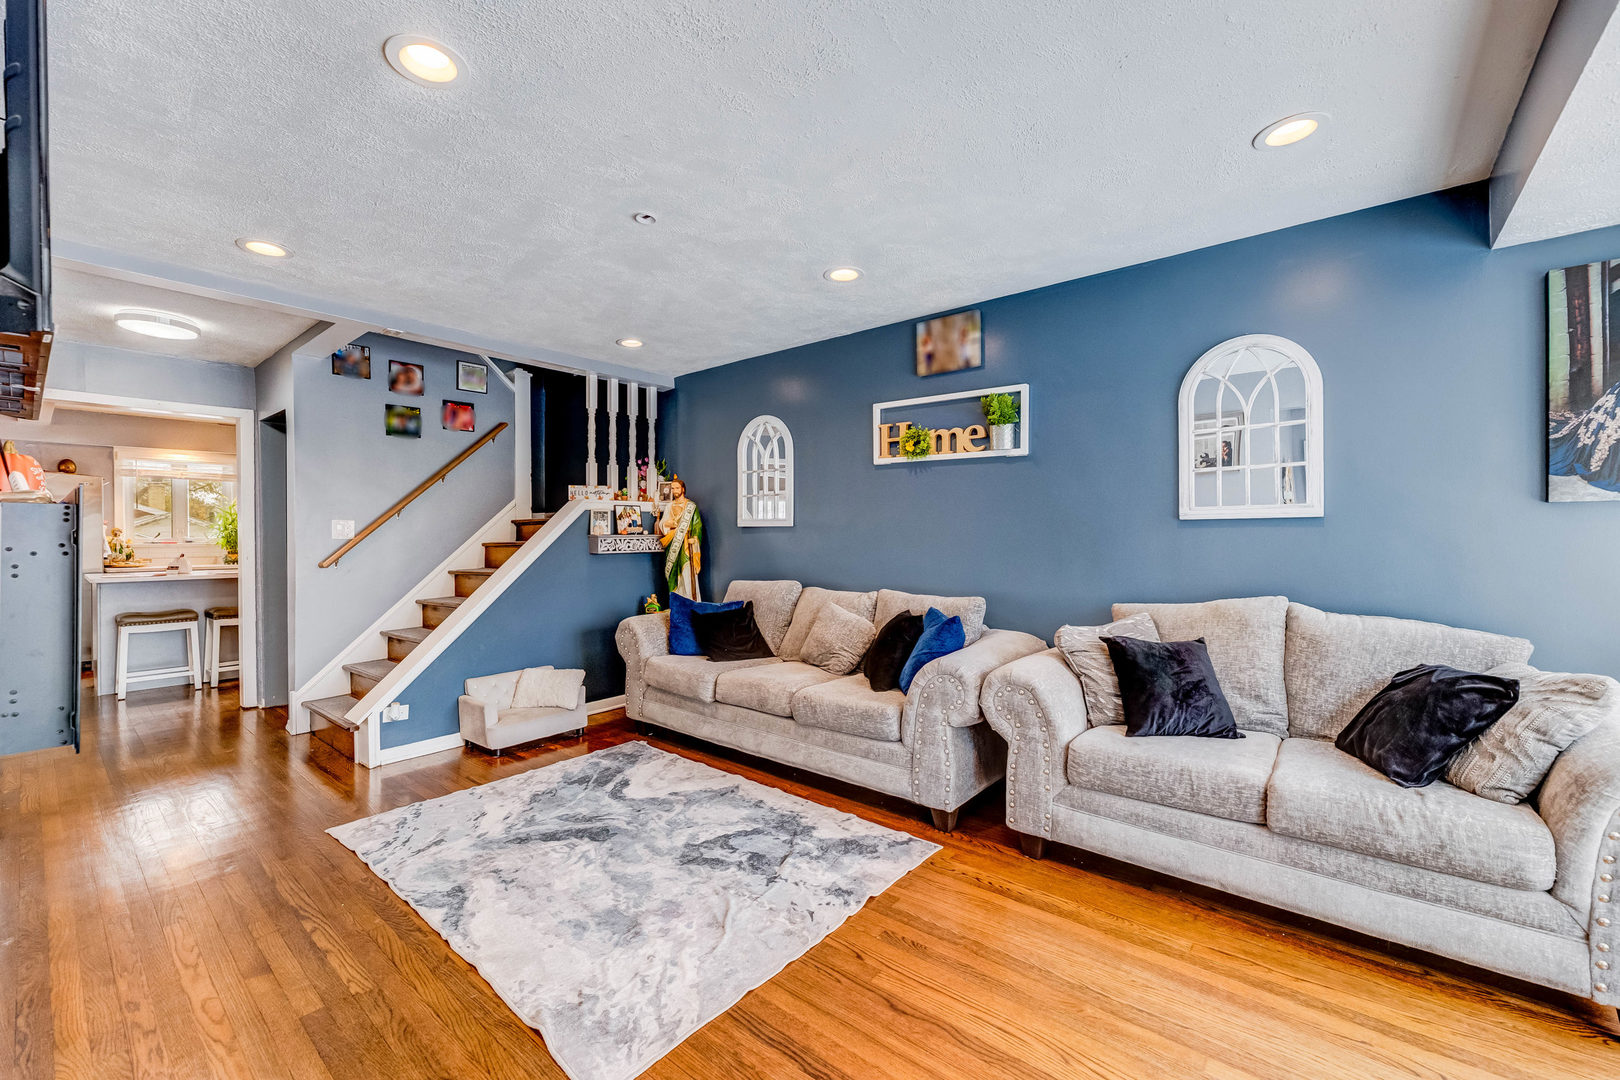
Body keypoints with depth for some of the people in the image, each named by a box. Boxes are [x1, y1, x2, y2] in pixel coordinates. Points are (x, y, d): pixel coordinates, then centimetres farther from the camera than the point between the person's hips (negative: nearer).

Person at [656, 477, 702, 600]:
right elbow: (662, 524, 15)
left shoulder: (691, 506, 2)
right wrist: (668, 524, -7)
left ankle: (690, 602, -7)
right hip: (672, 545, 4)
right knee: (674, 574, 2)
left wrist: (693, 539, -17)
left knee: (687, 572, -9)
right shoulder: (669, 506, 17)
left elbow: (697, 525, -4)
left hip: (685, 544, -4)